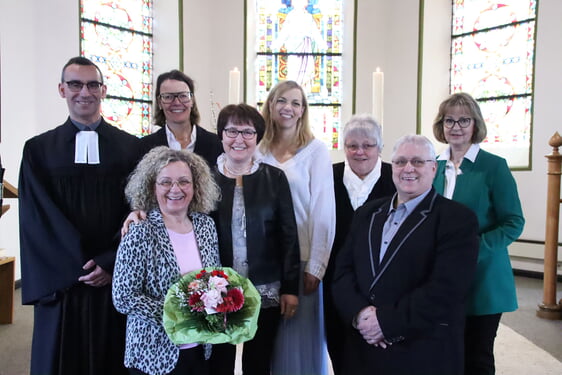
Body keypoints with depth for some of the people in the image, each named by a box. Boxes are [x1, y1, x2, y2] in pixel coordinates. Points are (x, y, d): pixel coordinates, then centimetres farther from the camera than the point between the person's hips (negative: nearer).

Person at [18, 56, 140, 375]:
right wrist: (78, 267, -10)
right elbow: (35, 219, -2)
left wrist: (109, 264, -10)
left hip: (116, 281, 0)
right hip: (60, 285, 0)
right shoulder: (39, 150, 4)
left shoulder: (131, 147, 3)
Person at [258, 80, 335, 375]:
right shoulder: (259, 151, 6)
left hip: (302, 259, -3)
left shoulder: (315, 150, -5)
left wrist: (316, 266, -12)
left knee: (301, 339, 7)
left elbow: (323, 210, -8)